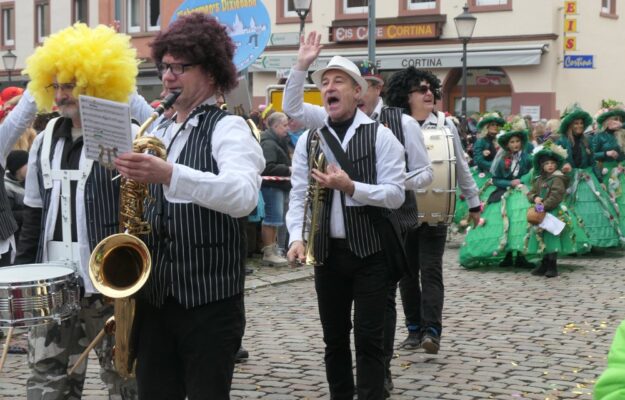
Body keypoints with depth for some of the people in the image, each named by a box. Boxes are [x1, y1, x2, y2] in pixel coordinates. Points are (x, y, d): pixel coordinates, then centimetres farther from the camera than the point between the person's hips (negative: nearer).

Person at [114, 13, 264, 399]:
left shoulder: (228, 127, -8)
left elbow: (244, 197, -27)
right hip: (156, 295, 7)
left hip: (211, 299, -7)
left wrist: (169, 174, -37)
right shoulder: (158, 133, 14)